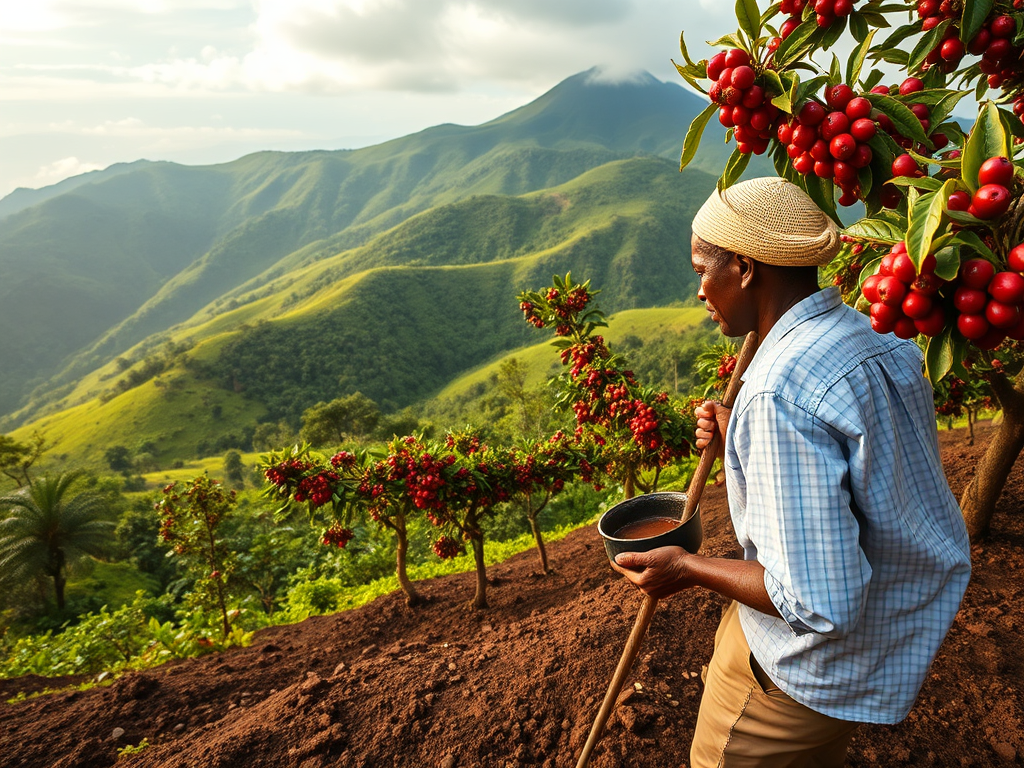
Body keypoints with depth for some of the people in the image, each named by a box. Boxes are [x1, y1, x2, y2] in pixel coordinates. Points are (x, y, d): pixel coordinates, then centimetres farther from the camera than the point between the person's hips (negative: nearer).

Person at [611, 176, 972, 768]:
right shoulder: (877, 338, -2)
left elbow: (821, 605, -33)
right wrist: (742, 438, 8)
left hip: (827, 661, -8)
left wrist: (688, 569, -19)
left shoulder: (780, 392, -33)